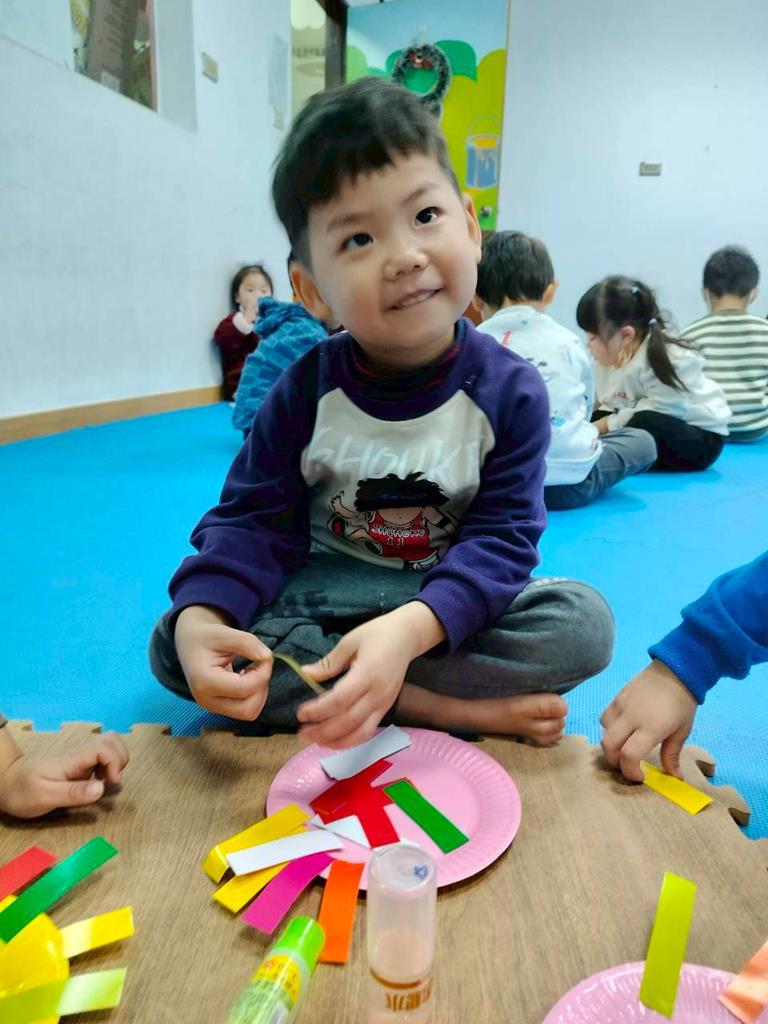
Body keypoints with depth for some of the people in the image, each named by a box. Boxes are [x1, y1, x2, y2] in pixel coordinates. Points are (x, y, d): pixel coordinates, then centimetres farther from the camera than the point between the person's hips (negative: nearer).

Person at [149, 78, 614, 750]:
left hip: (449, 602, 0)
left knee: (584, 623, -25)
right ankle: (453, 708, -22)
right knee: (173, 644, -20)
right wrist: (200, 616, -29)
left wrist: (409, 629, -37)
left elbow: (502, 539, -18)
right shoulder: (305, 390, -10)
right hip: (323, 594, 2)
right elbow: (253, 518, -8)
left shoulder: (511, 391, -14)